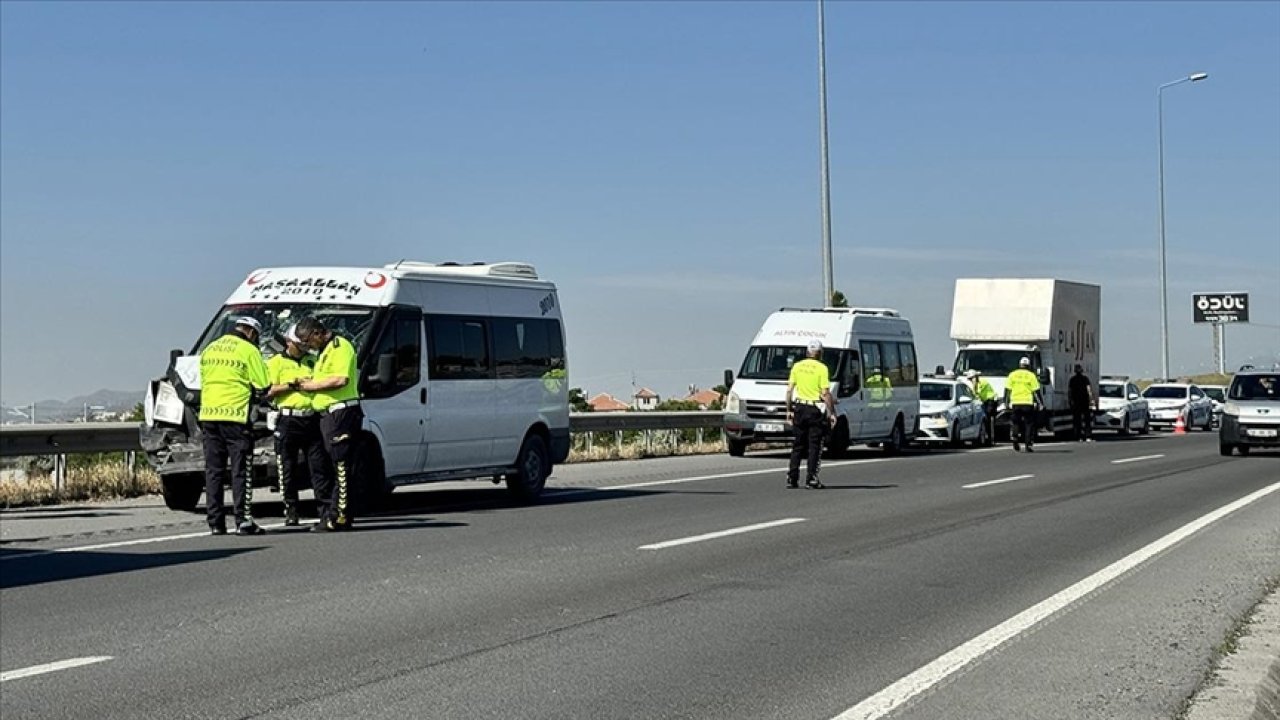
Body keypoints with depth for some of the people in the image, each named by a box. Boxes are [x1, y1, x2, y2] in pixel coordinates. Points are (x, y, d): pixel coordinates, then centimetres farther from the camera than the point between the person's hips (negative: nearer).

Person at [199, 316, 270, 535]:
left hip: (208, 415, 6)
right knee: (241, 470, -2)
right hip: (234, 415, -6)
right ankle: (244, 521, -5)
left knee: (213, 470, 8)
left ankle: (215, 523, 7)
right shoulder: (248, 350, -4)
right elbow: (262, 387, -4)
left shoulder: (209, 349, 16)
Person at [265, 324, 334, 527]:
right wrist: (293, 384, -11)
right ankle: (291, 512, 9)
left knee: (320, 467, -1)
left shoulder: (312, 360, 18)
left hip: (312, 419, 3)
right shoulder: (275, 363, 7)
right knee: (287, 470, 1)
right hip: (288, 420, -3)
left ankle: (325, 510, 0)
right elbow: (269, 392, -3)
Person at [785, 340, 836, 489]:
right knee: (814, 446, 1)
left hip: (799, 408, 4)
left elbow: (789, 390, 6)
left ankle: (792, 478, 10)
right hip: (816, 409, -4)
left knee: (797, 445, 13)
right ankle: (811, 479, -3)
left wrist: (789, 410, 13)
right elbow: (825, 393, -13)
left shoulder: (797, 366, 5)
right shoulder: (822, 368, -8)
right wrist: (831, 412, -8)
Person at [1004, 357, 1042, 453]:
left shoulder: (1012, 375, 8)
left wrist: (1006, 402, 11)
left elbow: (1007, 390, 6)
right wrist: (1039, 402, 5)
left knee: (1015, 422, 13)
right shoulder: (1031, 376, 2)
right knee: (1029, 423, 5)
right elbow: (1036, 391, 0)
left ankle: (1014, 435, -13)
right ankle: (1029, 444, 0)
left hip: (1015, 402, 2)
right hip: (1028, 402, -2)